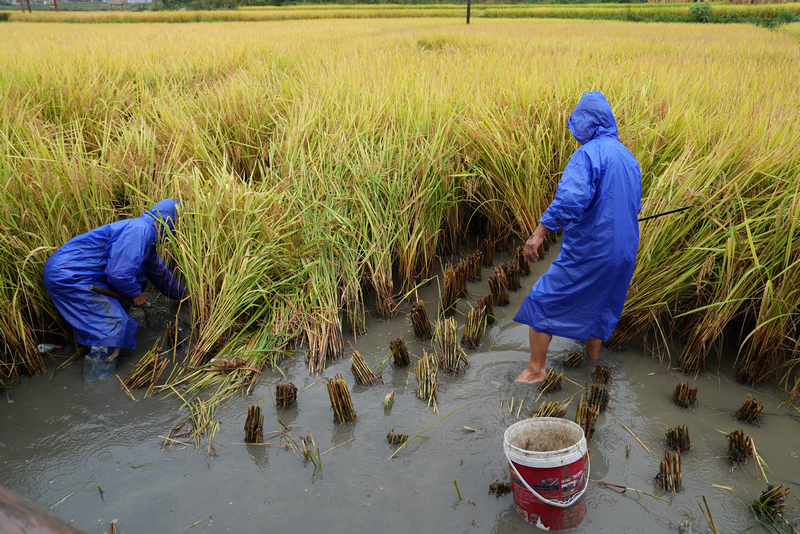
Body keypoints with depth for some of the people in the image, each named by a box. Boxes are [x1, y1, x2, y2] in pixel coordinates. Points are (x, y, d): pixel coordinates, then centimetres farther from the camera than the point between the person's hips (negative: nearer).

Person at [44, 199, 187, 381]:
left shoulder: (146, 232, 16)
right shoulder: (139, 230, -19)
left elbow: (158, 270, 30)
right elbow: (119, 273, -26)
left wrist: (181, 294, 39)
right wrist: (135, 294, -7)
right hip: (68, 276, -10)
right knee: (115, 326, -11)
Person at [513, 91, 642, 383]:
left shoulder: (588, 154, -17)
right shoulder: (629, 158, 11)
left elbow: (571, 198, -33)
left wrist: (540, 232, -28)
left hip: (588, 252, -8)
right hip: (624, 253, 8)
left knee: (543, 300, 5)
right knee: (600, 305, 26)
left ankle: (536, 369, 12)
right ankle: (592, 360, 42)